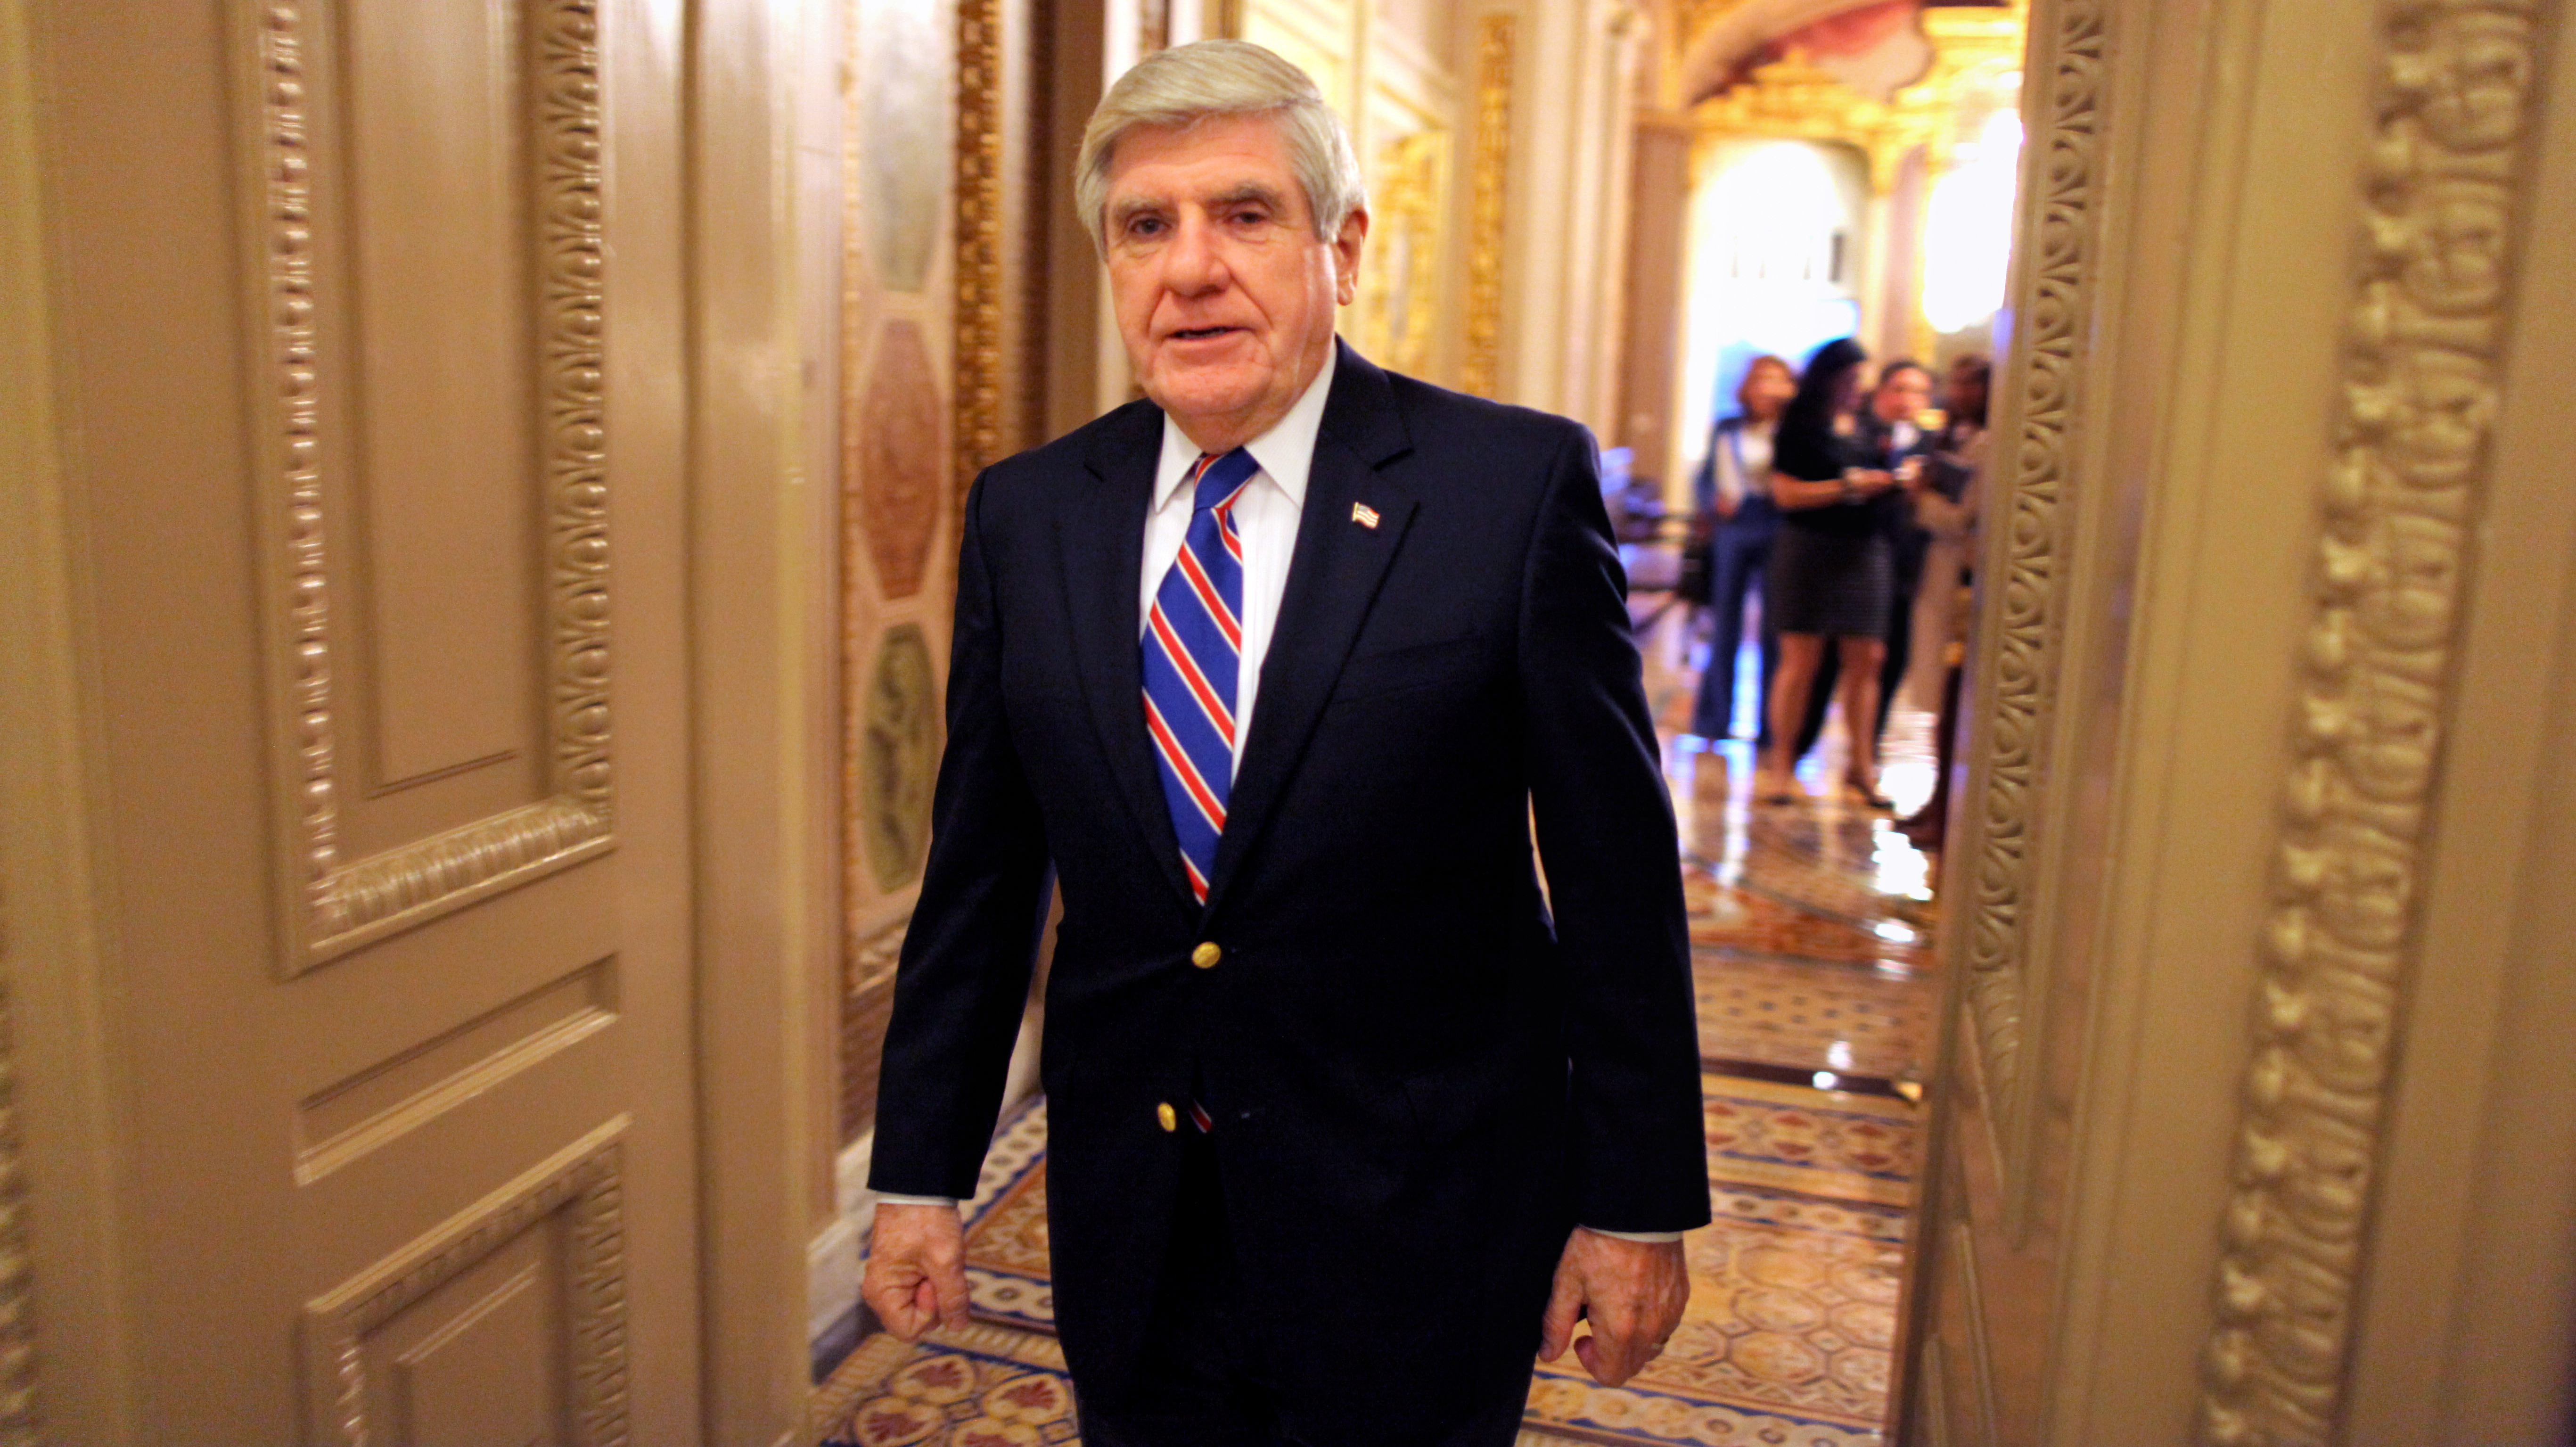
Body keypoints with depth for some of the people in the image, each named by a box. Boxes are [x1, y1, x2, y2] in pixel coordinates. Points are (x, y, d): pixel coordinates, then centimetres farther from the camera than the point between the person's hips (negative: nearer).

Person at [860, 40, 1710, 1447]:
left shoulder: (1517, 485, -12)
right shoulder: (1025, 516, -1)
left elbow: (1615, 876, -8)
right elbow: (978, 872, 4)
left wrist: (1637, 1205, -5)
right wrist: (920, 1174, 6)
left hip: (1416, 1234, -3)